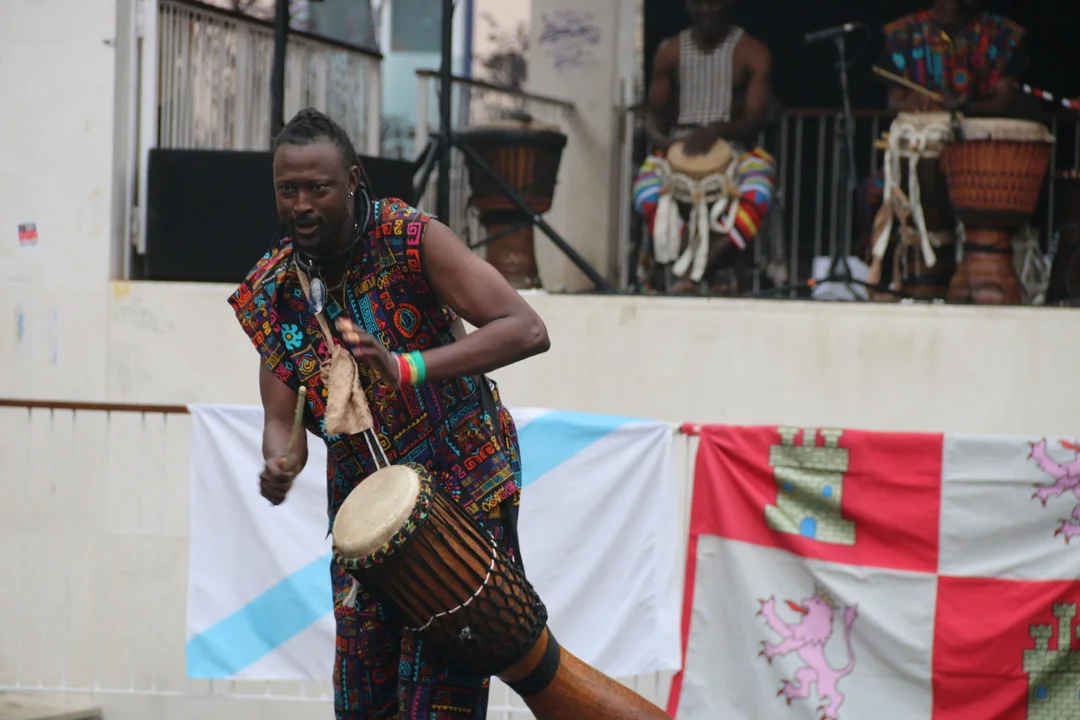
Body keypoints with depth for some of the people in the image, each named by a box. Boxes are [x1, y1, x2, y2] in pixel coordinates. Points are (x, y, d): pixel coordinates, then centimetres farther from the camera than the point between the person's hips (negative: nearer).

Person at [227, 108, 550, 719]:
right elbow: (282, 418, -2)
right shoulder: (272, 290, -3)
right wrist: (279, 465, -28)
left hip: (465, 484, -5)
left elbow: (528, 330, -26)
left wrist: (408, 368, -37)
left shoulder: (413, 241, -18)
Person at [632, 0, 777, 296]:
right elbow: (654, 113, 10)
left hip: (733, 147, -2)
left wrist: (717, 129, -28)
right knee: (646, 184, -33)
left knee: (759, 168, -38)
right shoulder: (671, 51, 9)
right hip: (679, 149, 2)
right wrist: (661, 140, -14)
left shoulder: (752, 53, 1)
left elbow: (755, 119, -8)